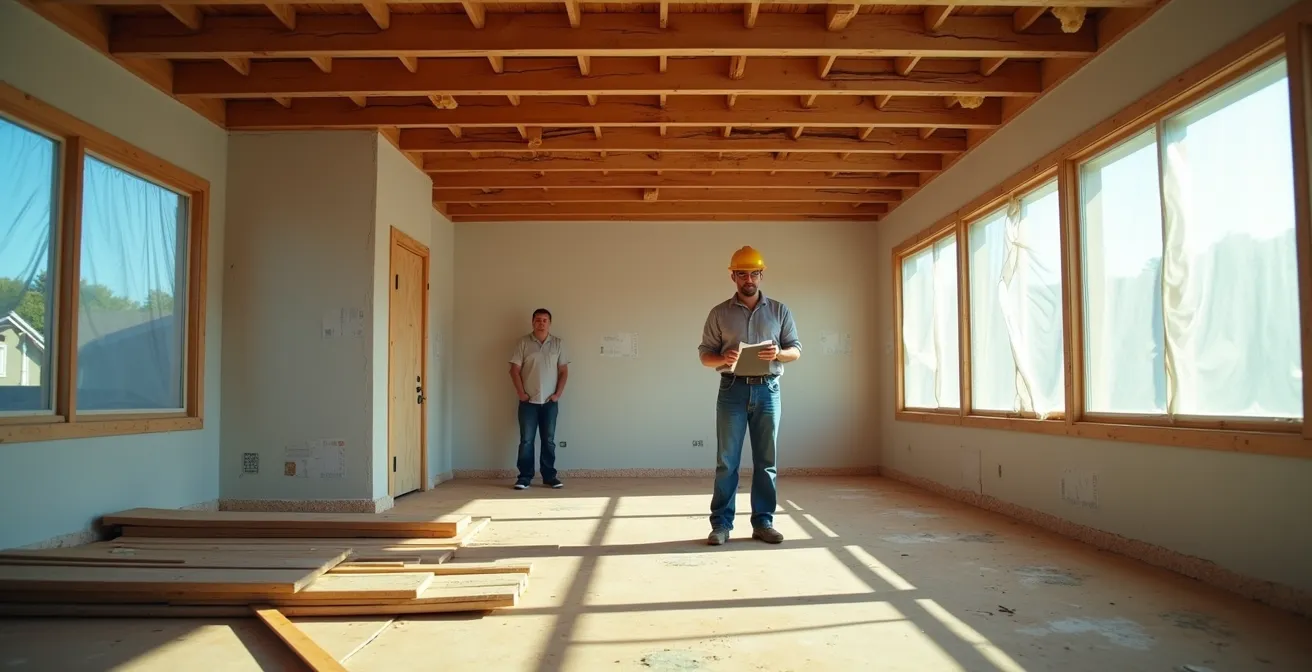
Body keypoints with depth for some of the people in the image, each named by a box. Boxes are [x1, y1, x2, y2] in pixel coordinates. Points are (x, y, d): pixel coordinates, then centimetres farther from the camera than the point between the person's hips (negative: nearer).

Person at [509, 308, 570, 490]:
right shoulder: (523, 343, -1)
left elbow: (564, 371, 5)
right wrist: (521, 392, -8)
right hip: (528, 401, -1)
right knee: (526, 440, 0)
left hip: (550, 401, 2)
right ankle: (524, 477, 7)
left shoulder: (558, 343, 4)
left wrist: (558, 393, -4)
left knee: (549, 440, 6)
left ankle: (549, 476, 14)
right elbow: (514, 370, -1)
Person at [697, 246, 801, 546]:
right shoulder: (719, 313, 6)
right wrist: (723, 359, -17)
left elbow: (796, 349, 9)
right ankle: (721, 524, 5)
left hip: (768, 390, 1)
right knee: (727, 461, 0)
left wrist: (779, 353, -14)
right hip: (733, 390, -1)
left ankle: (763, 522, 14)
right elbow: (705, 354, 5)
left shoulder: (779, 310, 10)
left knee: (766, 460, 5)